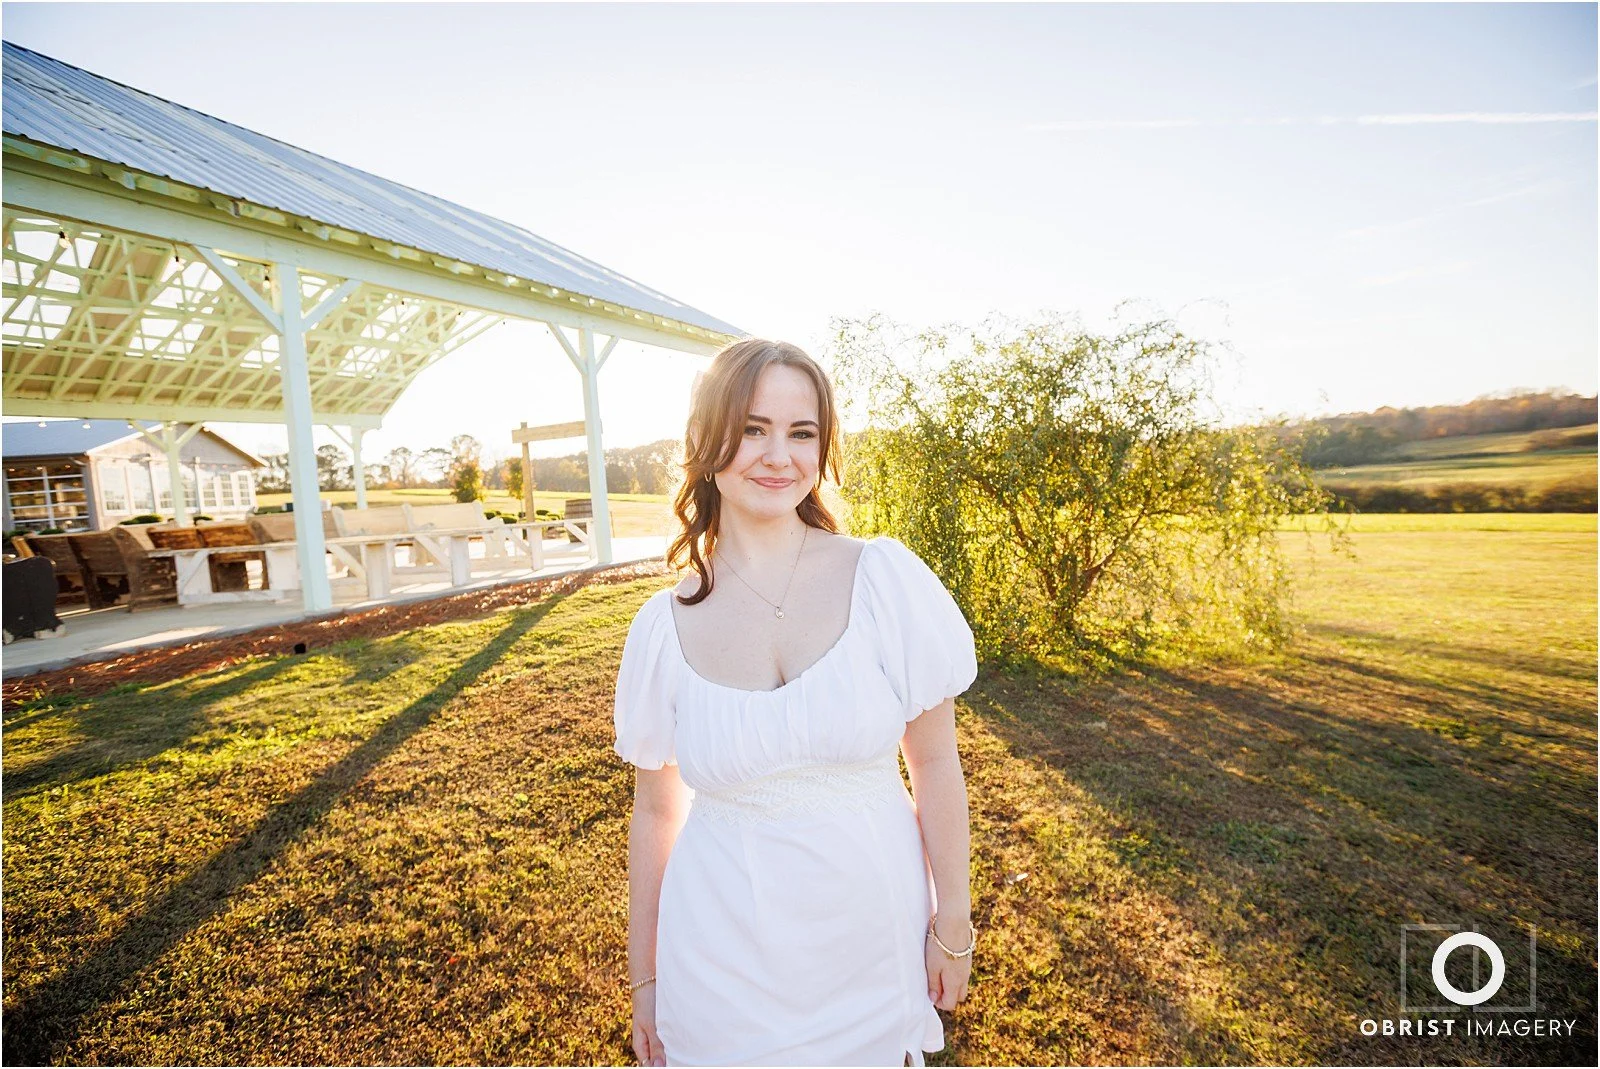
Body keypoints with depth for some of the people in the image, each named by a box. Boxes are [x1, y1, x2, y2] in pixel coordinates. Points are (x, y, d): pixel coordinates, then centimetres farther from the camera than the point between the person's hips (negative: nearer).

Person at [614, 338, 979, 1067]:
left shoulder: (886, 578, -15)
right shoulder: (664, 625, -11)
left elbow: (936, 766, -7)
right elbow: (655, 812, 0)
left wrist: (953, 926, 0)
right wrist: (642, 976, 9)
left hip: (874, 939, 0)